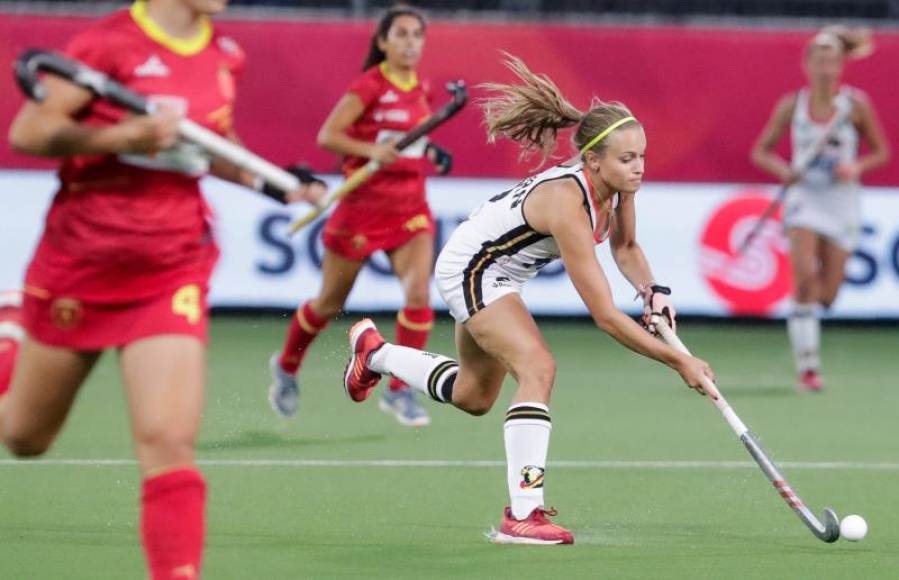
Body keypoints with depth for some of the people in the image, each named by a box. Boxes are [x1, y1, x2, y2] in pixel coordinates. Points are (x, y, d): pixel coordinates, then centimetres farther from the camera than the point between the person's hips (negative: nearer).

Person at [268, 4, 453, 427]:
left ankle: (399, 391, -5)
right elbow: (326, 136, -18)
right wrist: (372, 150, -31)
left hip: (410, 208, 5)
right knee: (330, 303, 11)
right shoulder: (369, 86, -13)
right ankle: (286, 367, 37)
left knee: (419, 294, -15)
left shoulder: (421, 89, 7)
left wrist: (433, 154, 5)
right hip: (363, 205, -5)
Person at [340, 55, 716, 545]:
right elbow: (605, 316, -37)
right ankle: (522, 515, -29)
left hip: (495, 273, 9)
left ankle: (374, 352, 46)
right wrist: (679, 362, -36)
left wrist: (653, 291, -13)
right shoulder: (566, 205, -38)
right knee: (538, 369, -28)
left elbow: (625, 247, 7)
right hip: (470, 268, -9)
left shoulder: (617, 183, -15)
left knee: (474, 397, 24)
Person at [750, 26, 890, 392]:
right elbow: (760, 151, 6)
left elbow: (881, 151, 6)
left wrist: (857, 167, -15)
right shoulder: (791, 106, -2)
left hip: (842, 200, 1)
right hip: (804, 197, -1)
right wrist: (783, 170, -15)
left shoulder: (856, 105, -4)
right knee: (805, 279, -21)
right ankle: (807, 367, -15)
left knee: (826, 296, 1)